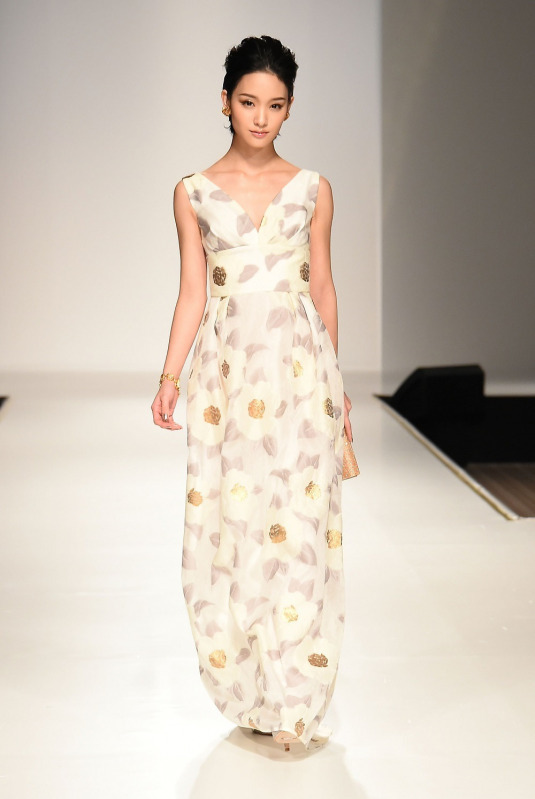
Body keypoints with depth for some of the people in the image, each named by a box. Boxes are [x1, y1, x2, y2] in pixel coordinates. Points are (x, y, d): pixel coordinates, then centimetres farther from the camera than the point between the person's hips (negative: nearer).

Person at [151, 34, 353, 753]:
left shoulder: (311, 189, 7)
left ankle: (296, 700, 7)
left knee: (299, 528, -2)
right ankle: (250, 693, 16)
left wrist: (335, 381, 13)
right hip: (227, 371, 0)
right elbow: (192, 295, 6)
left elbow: (322, 288, 11)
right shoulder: (194, 193, 6)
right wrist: (170, 378, -3)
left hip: (300, 371, 0)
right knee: (230, 528, 1)